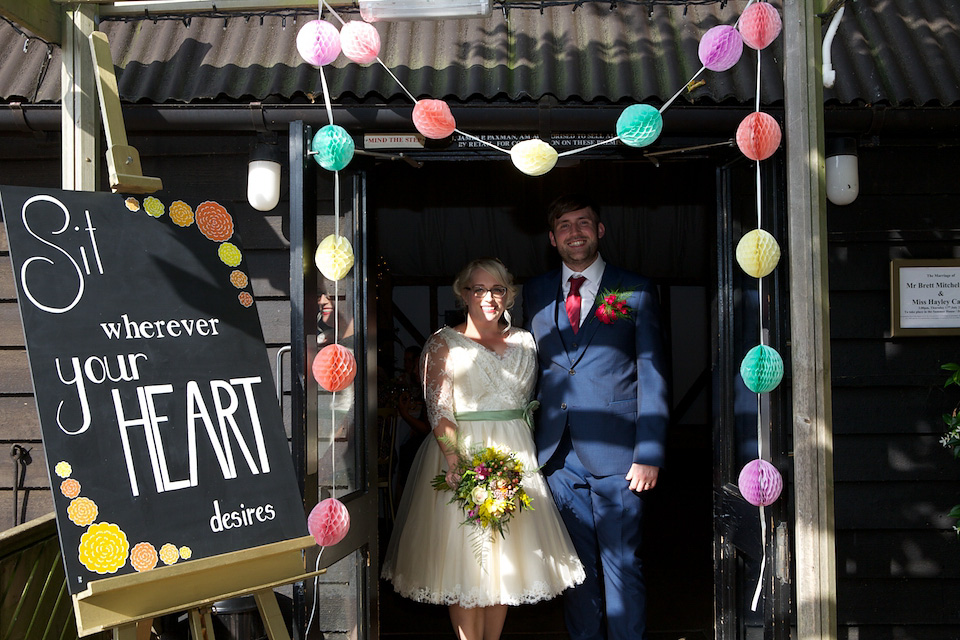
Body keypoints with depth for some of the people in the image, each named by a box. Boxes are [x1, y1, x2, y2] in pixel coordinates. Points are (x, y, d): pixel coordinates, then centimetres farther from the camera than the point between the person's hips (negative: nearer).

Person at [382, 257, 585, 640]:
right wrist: (454, 461, -21)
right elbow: (439, 411, -9)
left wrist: (521, 456, 6)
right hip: (460, 454, -4)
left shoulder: (524, 342, 11)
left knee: (506, 555, 6)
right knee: (464, 557, -3)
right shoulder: (444, 343, -1)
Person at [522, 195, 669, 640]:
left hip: (614, 453, -3)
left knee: (621, 564, 1)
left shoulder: (635, 290, 3)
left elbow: (652, 375, -1)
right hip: (559, 454, 3)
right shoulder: (536, 293, 13)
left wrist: (649, 454, -8)